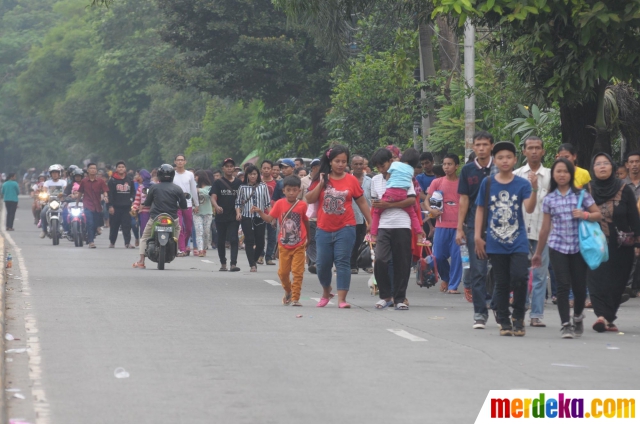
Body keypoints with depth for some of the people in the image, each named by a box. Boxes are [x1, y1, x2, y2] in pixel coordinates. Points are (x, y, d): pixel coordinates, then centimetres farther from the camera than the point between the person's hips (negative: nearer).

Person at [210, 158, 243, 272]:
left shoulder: (238, 183, 6)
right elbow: (213, 197, -8)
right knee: (221, 241, 10)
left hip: (234, 217, 0)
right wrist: (216, 206, -29)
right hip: (221, 217, 0)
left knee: (234, 240, -12)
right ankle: (223, 263, 24)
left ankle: (233, 264, -18)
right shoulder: (218, 183, 2)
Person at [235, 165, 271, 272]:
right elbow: (238, 202, 8)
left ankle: (255, 260, 27)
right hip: (246, 218, -1)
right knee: (249, 241, -8)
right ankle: (252, 265, -8)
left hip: (260, 217, 1)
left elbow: (268, 203, 7)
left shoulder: (263, 186, 6)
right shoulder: (243, 187, 6)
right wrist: (238, 213, -9)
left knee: (260, 242, 3)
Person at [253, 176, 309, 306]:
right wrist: (260, 212, -26)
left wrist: (308, 239, 11)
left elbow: (306, 222, 6)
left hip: (299, 246, -2)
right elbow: (269, 218, -9)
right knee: (283, 272, 9)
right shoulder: (280, 204, -4)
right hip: (284, 245, 2)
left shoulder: (302, 205, -5)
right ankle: (288, 291, 35)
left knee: (297, 272, -5)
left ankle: (295, 298, 1)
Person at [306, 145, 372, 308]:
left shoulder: (351, 180, 1)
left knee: (342, 263, -8)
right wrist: (321, 183, -11)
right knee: (323, 264, 7)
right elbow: (309, 199, -2)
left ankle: (342, 298, -8)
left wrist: (371, 222, 6)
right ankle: (326, 292, 31)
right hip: (324, 229, 2)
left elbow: (362, 202, 7)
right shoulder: (322, 178, 4)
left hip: (345, 229, -2)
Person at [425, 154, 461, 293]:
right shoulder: (437, 182, 8)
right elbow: (427, 200, 10)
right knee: (439, 256, 1)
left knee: (457, 256, -5)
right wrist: (430, 209, -12)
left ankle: (453, 286, 3)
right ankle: (445, 278, 27)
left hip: (458, 225, -1)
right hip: (442, 224, 1)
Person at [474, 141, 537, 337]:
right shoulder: (488, 183, 3)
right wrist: (478, 236, 3)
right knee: (502, 283, 7)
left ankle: (518, 318, 1)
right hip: (496, 243, 1)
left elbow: (529, 208, -13)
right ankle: (504, 322, 15)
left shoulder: (522, 184, -1)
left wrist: (534, 189, -29)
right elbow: (480, 210, 8)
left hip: (518, 242, -1)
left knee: (519, 278, -15)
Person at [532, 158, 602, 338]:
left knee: (579, 286, 4)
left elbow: (598, 214, 6)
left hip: (579, 247, 0)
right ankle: (565, 324, -5)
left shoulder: (581, 194, 2)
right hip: (558, 247, 0)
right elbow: (545, 228, 12)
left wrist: (584, 215, -15)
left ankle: (578, 316, 31)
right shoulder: (549, 199, 6)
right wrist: (538, 253, 15)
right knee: (563, 285, -8)